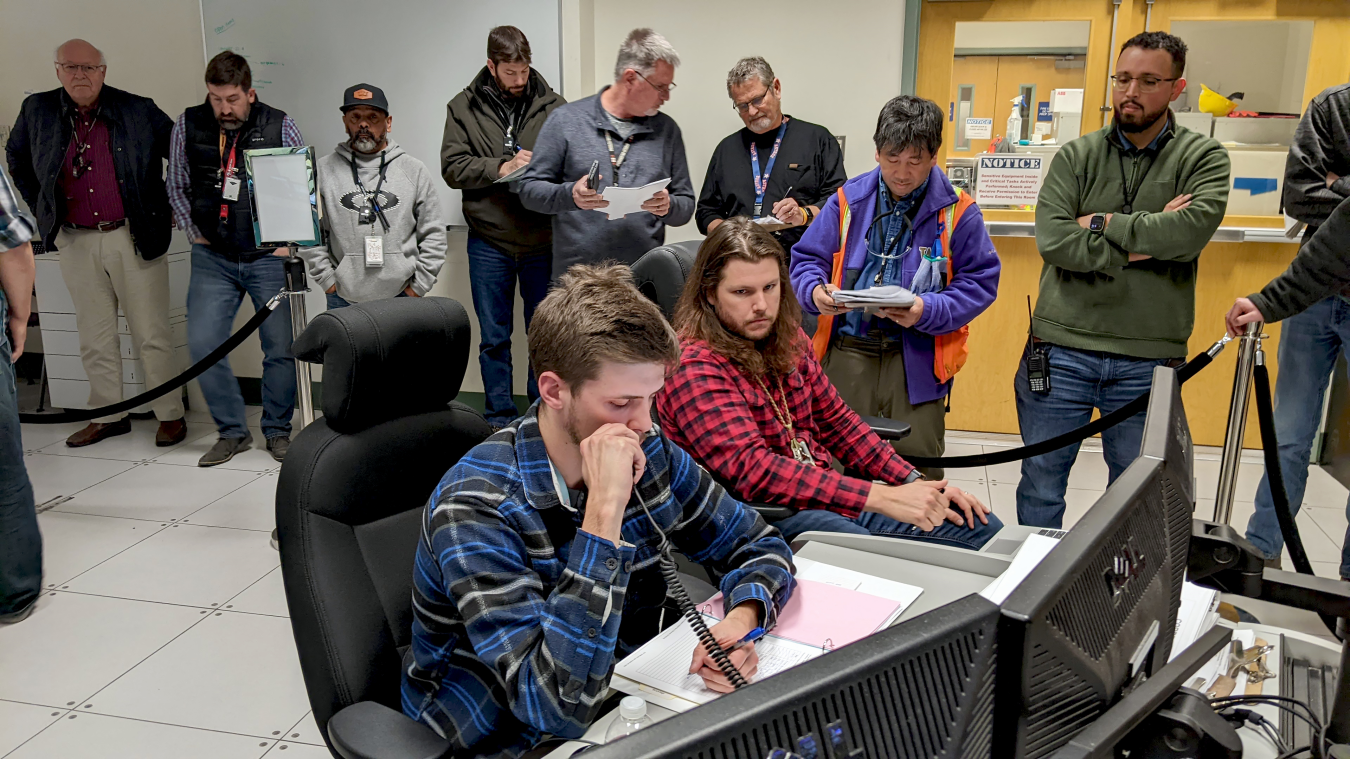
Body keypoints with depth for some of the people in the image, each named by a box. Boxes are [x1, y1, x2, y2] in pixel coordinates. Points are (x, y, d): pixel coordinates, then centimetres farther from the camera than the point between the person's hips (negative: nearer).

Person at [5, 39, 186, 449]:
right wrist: (41, 209, 16)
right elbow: (17, 157, 23)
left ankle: (170, 415, 9)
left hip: (133, 238, -3)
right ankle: (107, 416, 22)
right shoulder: (37, 111, 6)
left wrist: (170, 206, 2)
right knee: (94, 336, 11)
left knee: (152, 334, 0)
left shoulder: (139, 111, -4)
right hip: (75, 242, 4)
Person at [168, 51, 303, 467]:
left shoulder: (280, 126, -3)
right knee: (202, 344, -3)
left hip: (269, 257, -2)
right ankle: (231, 431, 13)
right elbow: (177, 187, 12)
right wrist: (196, 234, 4)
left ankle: (278, 431, 19)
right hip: (213, 258, 2)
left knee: (280, 346, 1)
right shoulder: (188, 126, 2)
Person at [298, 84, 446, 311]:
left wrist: (419, 285, -1)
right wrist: (326, 279, -2)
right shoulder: (324, 170, 4)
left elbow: (433, 234, 5)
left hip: (401, 298, 0)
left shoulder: (414, 171, 5)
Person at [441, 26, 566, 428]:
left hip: (543, 241, 0)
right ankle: (500, 419, 20)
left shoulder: (553, 106, 2)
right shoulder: (464, 108, 4)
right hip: (489, 242, 0)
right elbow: (452, 167, -4)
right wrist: (501, 167, -16)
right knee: (494, 337, 8)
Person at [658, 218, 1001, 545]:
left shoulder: (789, 340, 9)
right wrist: (880, 497, -31)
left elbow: (837, 421, 17)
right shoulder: (694, 366, -16)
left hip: (827, 495, 8)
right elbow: (751, 469, -27)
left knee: (983, 528, 3)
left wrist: (915, 483, 4)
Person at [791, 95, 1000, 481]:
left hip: (916, 360, -1)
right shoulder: (849, 200, 6)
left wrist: (927, 311, -17)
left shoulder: (957, 212, 0)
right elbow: (807, 259, 10)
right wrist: (815, 291, -14)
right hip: (847, 352, 2)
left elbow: (980, 282, -1)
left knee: (917, 474, 2)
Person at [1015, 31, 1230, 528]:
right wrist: (1142, 241, -15)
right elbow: (1052, 240, -12)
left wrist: (1103, 223, -11)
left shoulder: (1203, 158, 3)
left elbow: (1193, 229, -18)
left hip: (1148, 361, 0)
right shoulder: (1075, 157, 3)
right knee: (1040, 486, 10)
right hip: (1061, 352, 1)